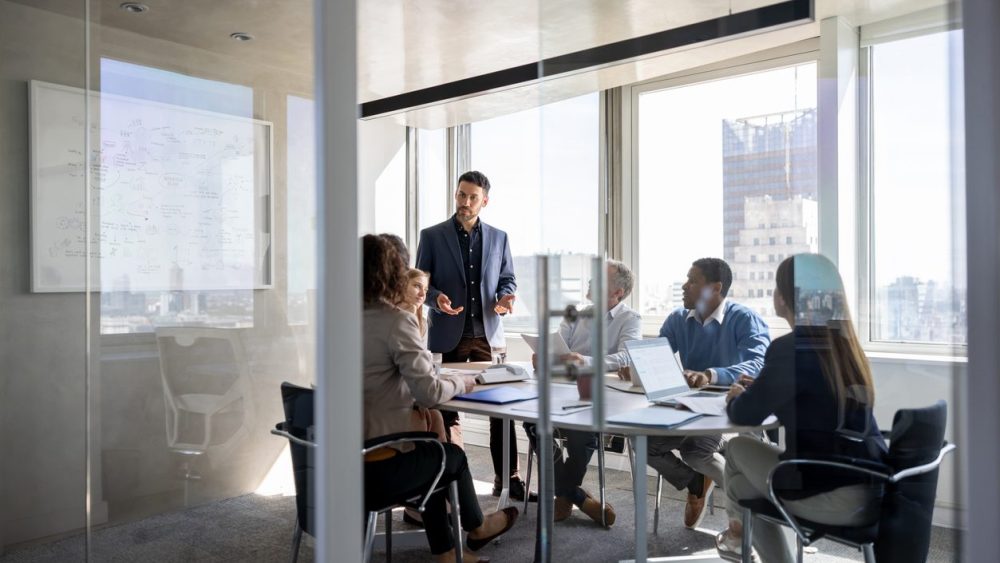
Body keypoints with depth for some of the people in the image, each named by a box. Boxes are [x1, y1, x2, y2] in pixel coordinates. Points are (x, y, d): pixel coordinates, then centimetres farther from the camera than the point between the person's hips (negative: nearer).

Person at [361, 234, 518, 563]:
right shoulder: (395, 321, -16)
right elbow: (428, 391, -19)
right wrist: (461, 383, 0)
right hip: (374, 469, -6)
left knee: (431, 452, 28)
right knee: (453, 456, 22)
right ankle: (476, 528, 49)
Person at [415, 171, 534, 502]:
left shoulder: (498, 238, 10)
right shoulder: (432, 236, 2)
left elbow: (507, 279, 15)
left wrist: (506, 297, -7)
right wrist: (436, 298, -18)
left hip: (488, 334, 2)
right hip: (449, 335, -2)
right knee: (449, 408, 7)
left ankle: (507, 478, 11)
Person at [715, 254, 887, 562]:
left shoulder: (790, 349, -16)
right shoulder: (844, 343, 8)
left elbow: (745, 415, -4)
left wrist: (735, 398, 17)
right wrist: (749, 394, 25)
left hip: (836, 497, -7)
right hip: (873, 487, 7)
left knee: (738, 447, 14)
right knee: (744, 482, 20)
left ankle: (739, 531, 39)